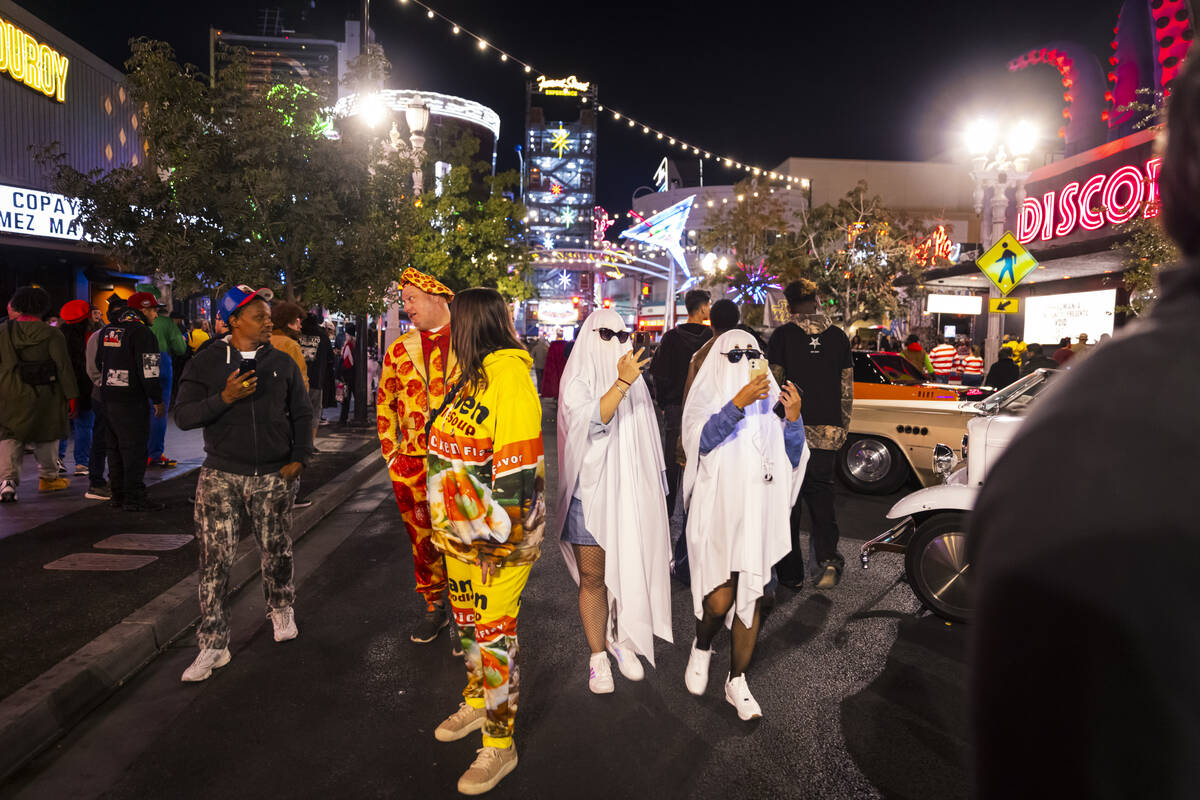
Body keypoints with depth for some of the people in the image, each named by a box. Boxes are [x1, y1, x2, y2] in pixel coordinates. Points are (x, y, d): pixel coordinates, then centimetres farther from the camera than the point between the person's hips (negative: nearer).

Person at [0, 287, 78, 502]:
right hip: (43, 395, -1)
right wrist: (71, 395, -3)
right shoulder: (52, 334, -6)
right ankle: (48, 477, 26)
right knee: (46, 436, 14)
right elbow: (64, 366, -7)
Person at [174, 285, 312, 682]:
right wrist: (225, 398, -18)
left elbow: (302, 414, 11)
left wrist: (298, 459, 0)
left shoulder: (282, 363, 7)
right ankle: (213, 646, 8)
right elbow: (183, 415, -2)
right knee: (215, 561, -2)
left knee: (276, 552, 11)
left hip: (273, 476, 1)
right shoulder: (207, 362, 2)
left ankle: (281, 609, 38)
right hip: (221, 476, -1)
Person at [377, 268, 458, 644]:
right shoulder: (400, 349, 9)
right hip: (411, 461, 3)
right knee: (422, 537, 11)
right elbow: (384, 402, 15)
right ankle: (434, 606, 28)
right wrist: (390, 452, 8)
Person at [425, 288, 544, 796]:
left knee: (495, 635, 3)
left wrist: (498, 542, -20)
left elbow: (517, 472, -23)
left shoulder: (509, 379, -20)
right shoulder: (467, 377, 9)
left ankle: (500, 744, 20)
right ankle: (477, 703, 45)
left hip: (496, 540, -9)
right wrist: (444, 526, 20)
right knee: (468, 622, 23)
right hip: (459, 534, 9)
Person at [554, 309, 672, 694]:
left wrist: (651, 492, 19)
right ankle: (598, 656, 17)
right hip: (590, 494, -4)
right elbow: (589, 422, -24)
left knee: (629, 572, 9)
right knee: (593, 578, 3)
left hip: (629, 493, 5)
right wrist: (621, 383, -34)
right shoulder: (577, 381, -5)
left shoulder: (633, 381, 12)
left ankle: (621, 640, 30)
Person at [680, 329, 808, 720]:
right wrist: (739, 402, -32)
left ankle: (737, 681, 22)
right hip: (717, 513, -3)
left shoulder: (768, 405, 11)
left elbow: (792, 462, 5)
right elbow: (705, 440, -21)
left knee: (752, 598, 6)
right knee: (719, 600, -7)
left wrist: (793, 419, -11)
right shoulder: (706, 401, 0)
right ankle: (702, 647, 26)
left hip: (759, 515, 4)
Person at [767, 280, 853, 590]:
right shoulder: (838, 336, 7)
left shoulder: (783, 335, -4)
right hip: (828, 432, 3)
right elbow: (847, 390, 9)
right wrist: (842, 429, 18)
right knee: (822, 494, 14)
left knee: (789, 501, 6)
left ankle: (791, 573, 12)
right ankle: (828, 559, -3)